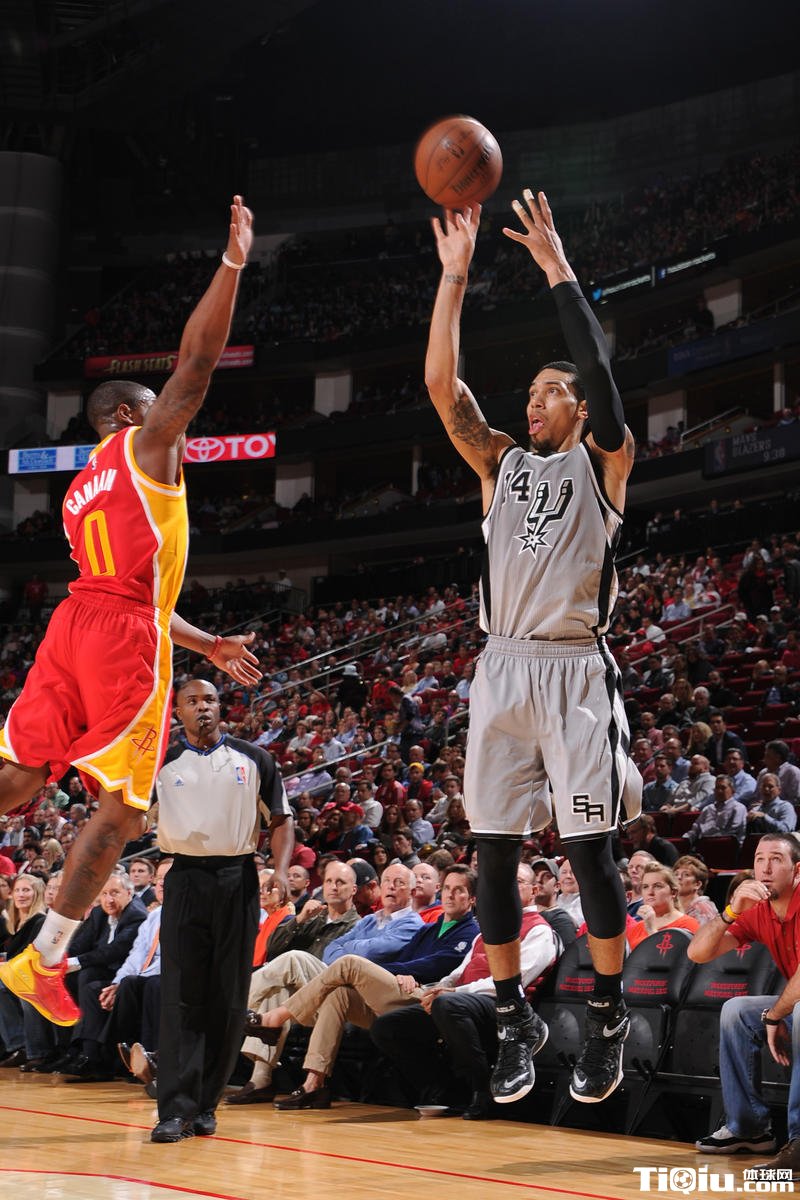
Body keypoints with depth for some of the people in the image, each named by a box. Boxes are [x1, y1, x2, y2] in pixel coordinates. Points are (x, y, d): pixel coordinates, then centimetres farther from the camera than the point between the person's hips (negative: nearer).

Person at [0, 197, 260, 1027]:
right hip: (127, 641, -8)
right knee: (121, 805, -1)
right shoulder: (142, 446, 6)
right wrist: (233, 264, -2)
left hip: (78, 621, 8)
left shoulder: (83, 490, 29)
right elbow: (197, 360, -5)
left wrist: (210, 646, 36)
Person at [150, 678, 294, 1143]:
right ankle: (176, 1109, -12)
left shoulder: (253, 759, 7)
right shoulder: (163, 762, 7)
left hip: (238, 879, 1)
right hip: (187, 879, -1)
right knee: (181, 996, -9)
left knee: (230, 998, 3)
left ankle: (206, 1104, 13)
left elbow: (281, 818, 10)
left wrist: (281, 870, -4)